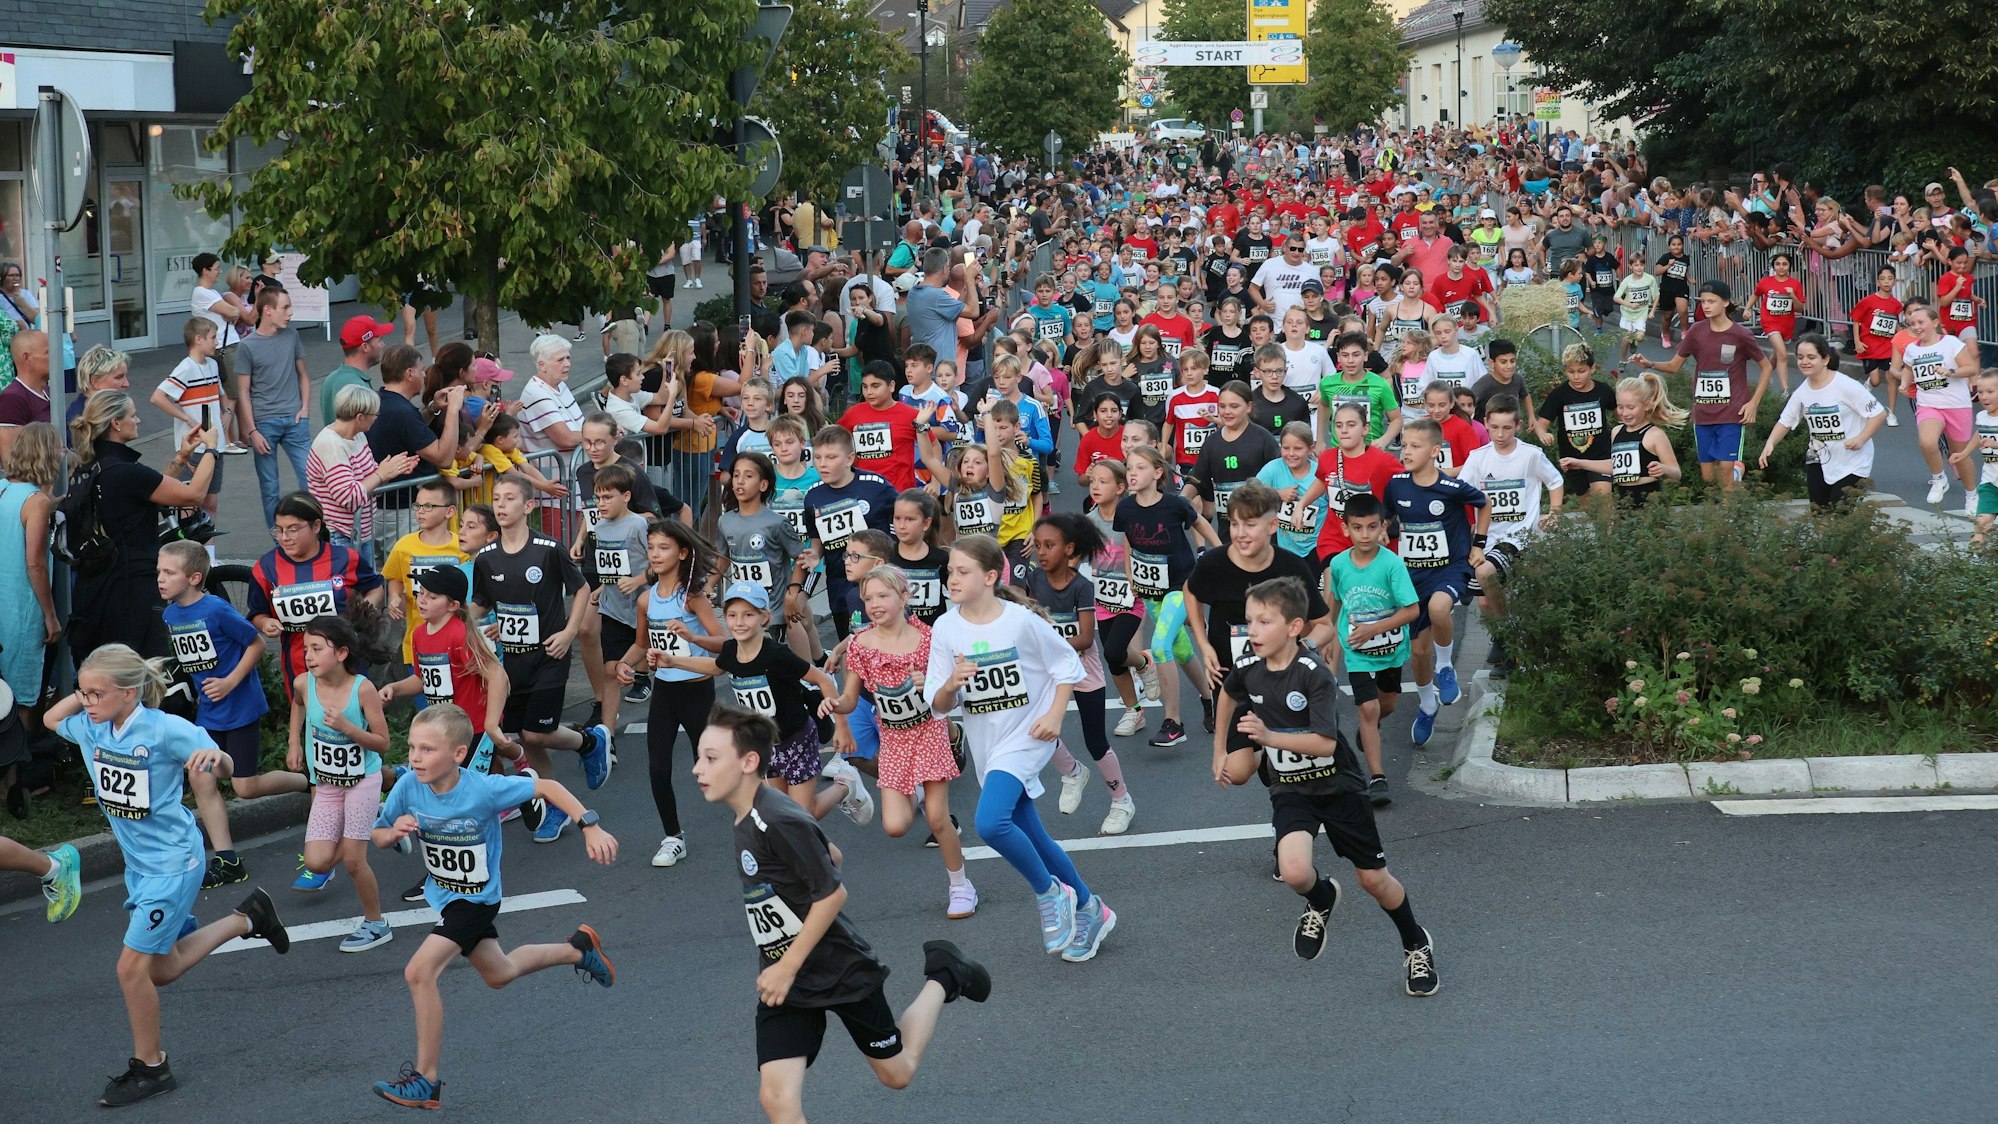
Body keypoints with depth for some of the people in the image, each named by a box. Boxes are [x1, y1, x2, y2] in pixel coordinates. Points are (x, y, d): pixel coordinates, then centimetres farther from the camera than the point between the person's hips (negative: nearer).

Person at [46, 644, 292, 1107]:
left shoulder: (166, 729, -22)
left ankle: (150, 1068, 10)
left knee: (132, 967, -9)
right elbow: (50, 719, 17)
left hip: (172, 862, -8)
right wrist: (83, 692, -3)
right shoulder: (91, 728, -3)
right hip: (139, 863, 8)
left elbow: (224, 768, -16)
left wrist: (212, 758, -41)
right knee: (162, 970, 18)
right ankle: (247, 919, 35)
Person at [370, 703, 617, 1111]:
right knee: (498, 973, 26)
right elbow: (377, 836, -4)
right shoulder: (408, 788, -18)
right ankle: (578, 948, 50)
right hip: (442, 893, 6)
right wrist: (394, 831, -27)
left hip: (476, 898, -6)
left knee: (419, 972, -20)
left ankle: (427, 1081, -9)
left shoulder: (483, 789, -29)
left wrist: (591, 827, -25)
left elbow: (546, 787, -18)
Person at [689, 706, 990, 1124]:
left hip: (843, 972, -7)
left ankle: (941, 978, 36)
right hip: (783, 981, 7)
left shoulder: (780, 822, -26)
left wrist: (787, 968, -21)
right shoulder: (745, 820, 2)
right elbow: (831, 854, 14)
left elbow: (832, 893, -23)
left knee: (897, 1072, 15)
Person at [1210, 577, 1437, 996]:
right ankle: (1321, 900, 13)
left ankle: (1417, 946, 36)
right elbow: (1228, 693, 18)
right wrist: (1220, 752, 22)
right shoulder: (1248, 670, -8)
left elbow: (1325, 744, -31)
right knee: (1295, 872, -24)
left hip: (1337, 786, -3)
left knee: (1374, 879, 9)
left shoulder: (1315, 675, -24)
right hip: (1290, 790, 3)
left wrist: (1270, 736, -43)